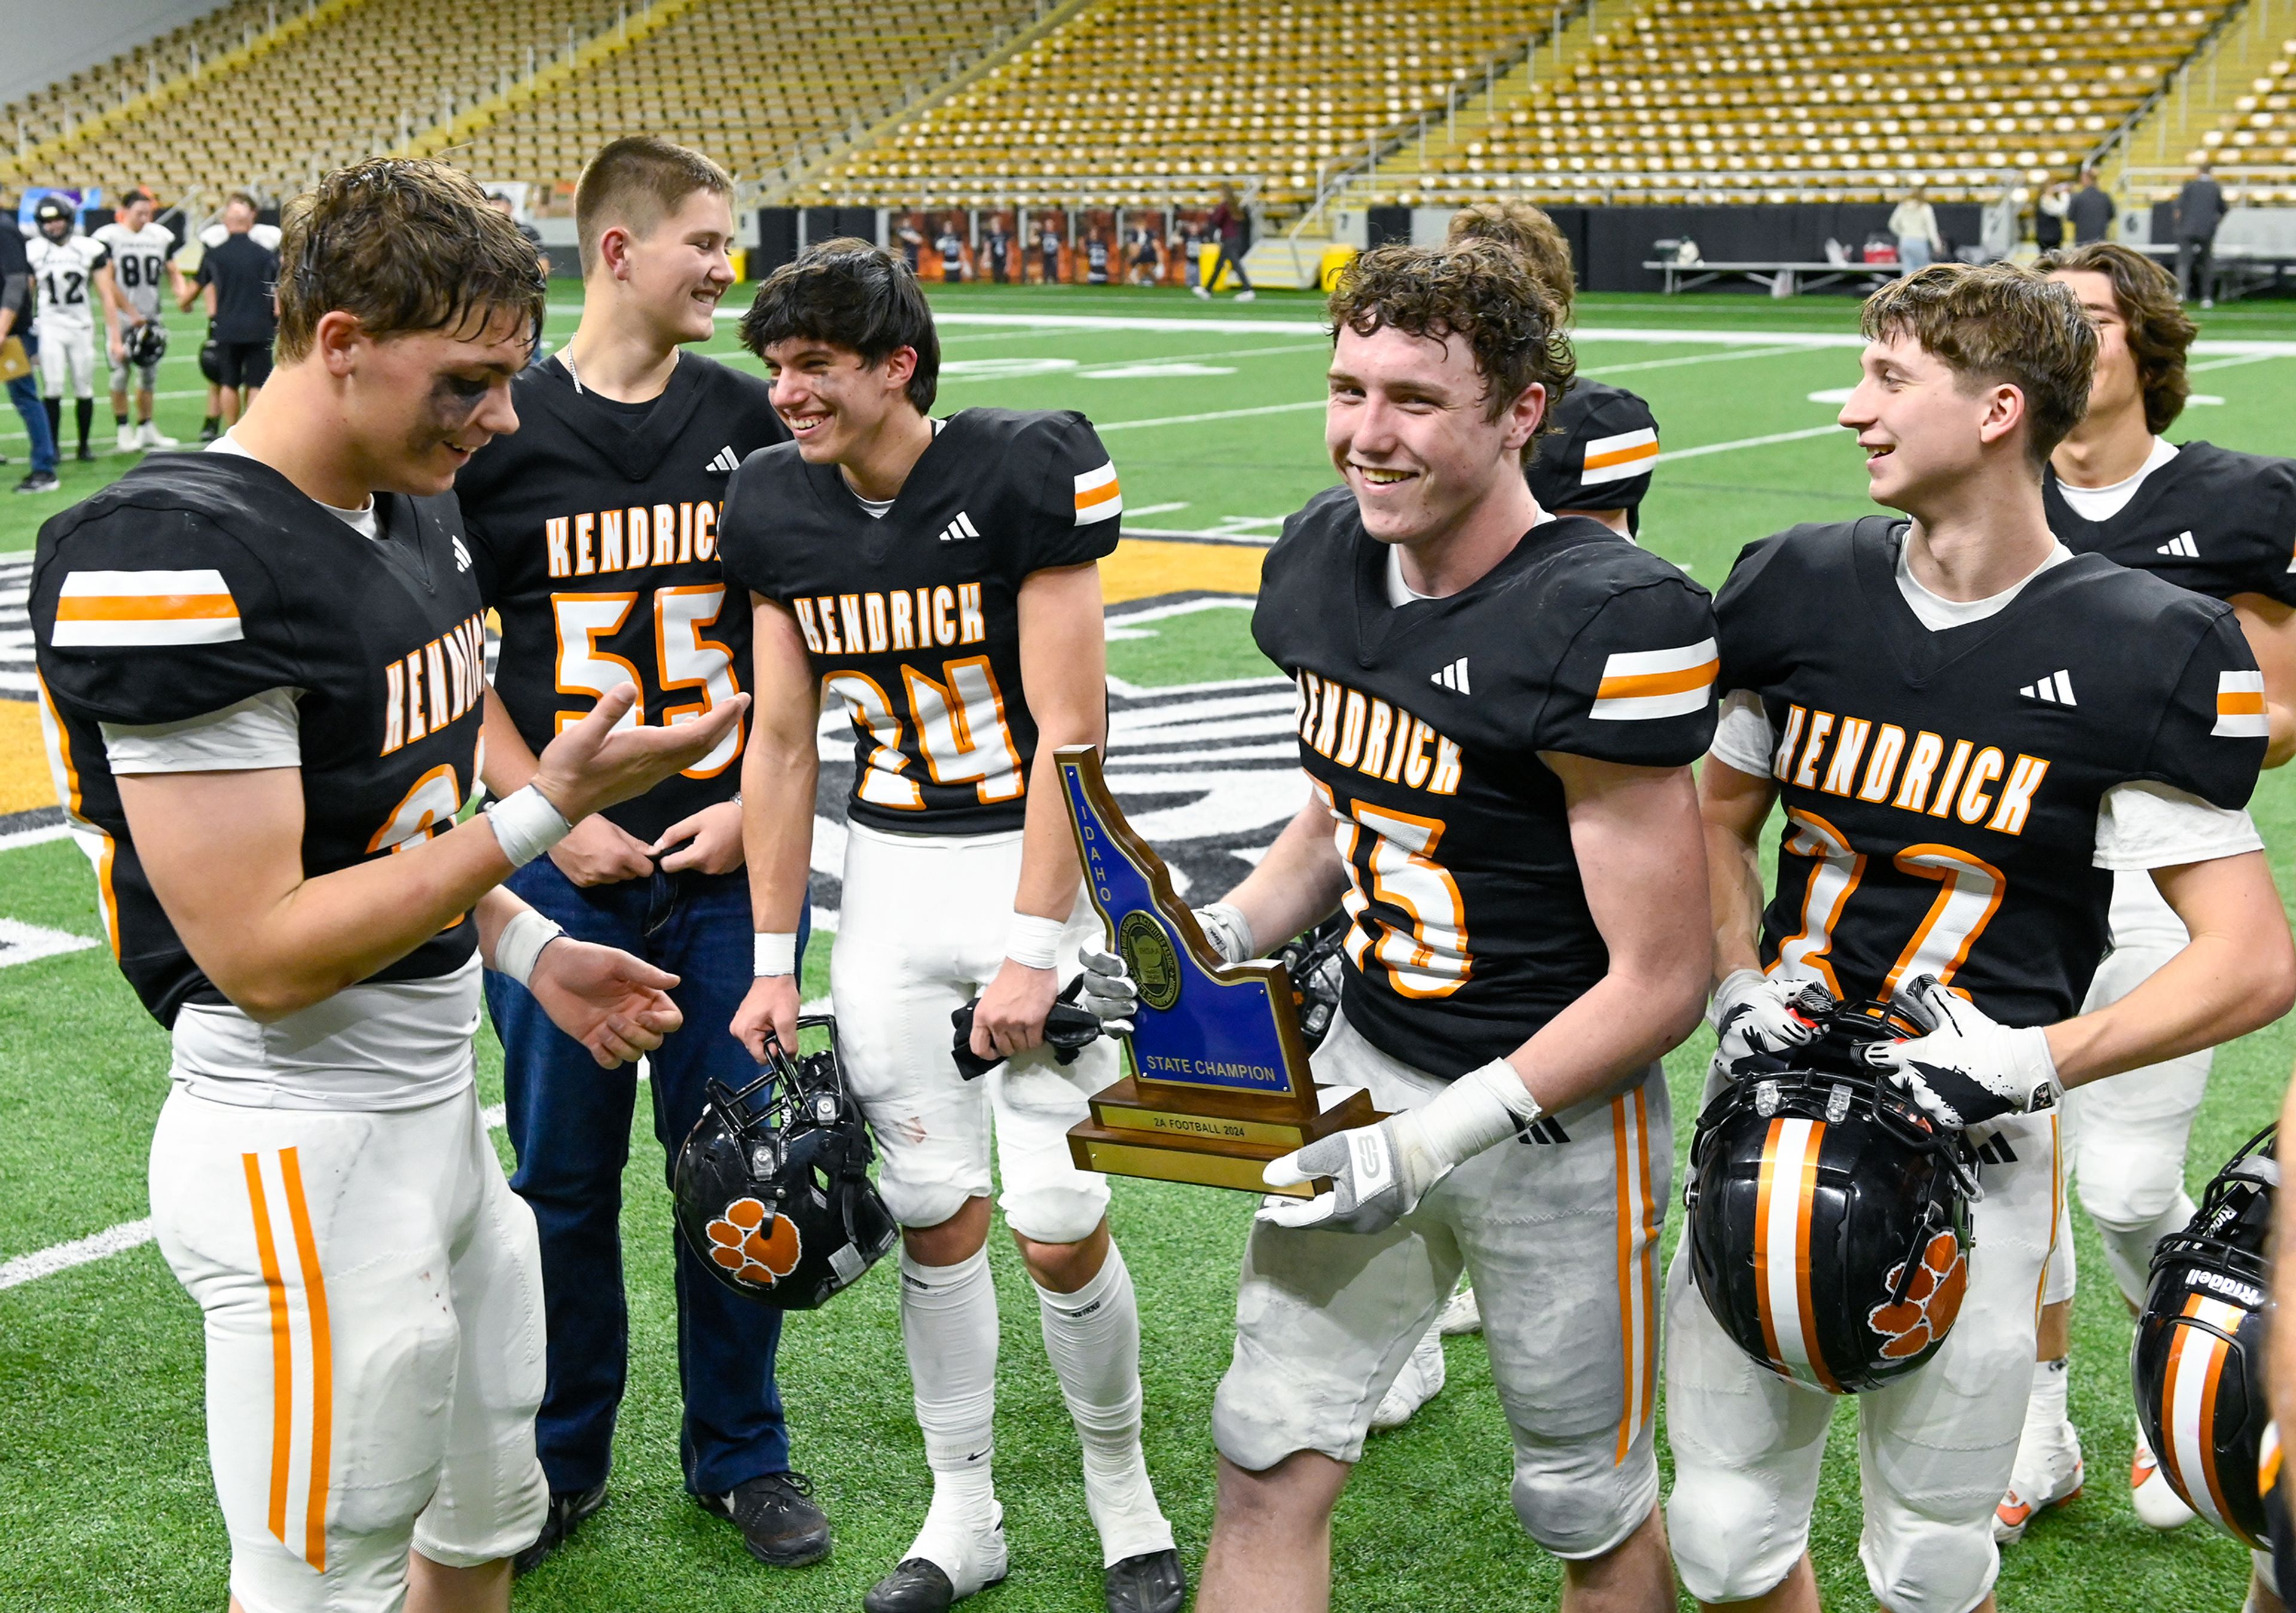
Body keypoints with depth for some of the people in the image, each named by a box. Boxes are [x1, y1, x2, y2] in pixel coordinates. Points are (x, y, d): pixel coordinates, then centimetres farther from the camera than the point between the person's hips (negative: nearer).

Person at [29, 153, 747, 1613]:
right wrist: (550, 812, -23)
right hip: (307, 1163, -9)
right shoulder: (173, 562, -22)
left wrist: (529, 952, 10)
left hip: (439, 1108, 9)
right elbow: (264, 952, -24)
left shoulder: (414, 511, 7)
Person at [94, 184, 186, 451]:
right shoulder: (108, 238, -10)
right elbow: (107, 284, -13)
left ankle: (146, 429, 19)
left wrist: (182, 295, -10)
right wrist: (133, 313, -15)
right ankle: (124, 431, 7)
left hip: (151, 317, 4)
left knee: (149, 374, 8)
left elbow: (173, 273, 11)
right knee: (120, 374, -2)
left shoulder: (161, 236, 3)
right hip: (121, 317, -4)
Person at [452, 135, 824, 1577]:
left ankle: (742, 1453, 25)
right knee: (565, 1172, 8)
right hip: (561, 866, -1)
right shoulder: (503, 428, -2)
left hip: (725, 862, 2)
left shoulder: (750, 421, 4)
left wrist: (751, 803, -4)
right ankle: (561, 1463, 26)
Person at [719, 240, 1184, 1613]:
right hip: (890, 873, 4)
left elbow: (1067, 731, -16)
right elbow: (782, 745, 6)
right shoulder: (776, 509, 0)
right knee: (933, 1211, 8)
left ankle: (1123, 1489, 21)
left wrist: (1030, 950, -18)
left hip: (1036, 856, -4)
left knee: (1060, 1227, -4)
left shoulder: (1028, 473, -15)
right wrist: (774, 961, 6)